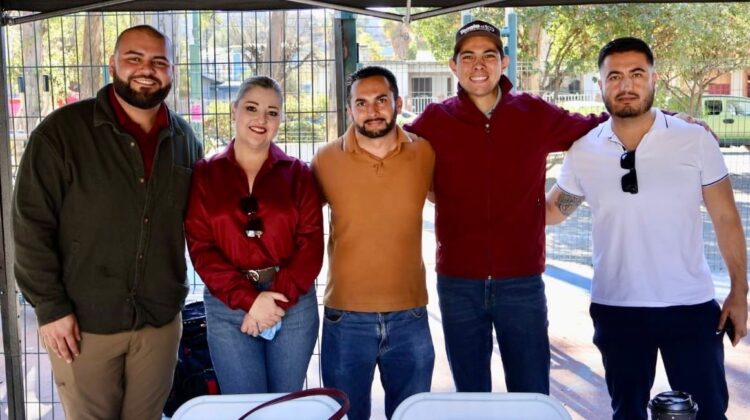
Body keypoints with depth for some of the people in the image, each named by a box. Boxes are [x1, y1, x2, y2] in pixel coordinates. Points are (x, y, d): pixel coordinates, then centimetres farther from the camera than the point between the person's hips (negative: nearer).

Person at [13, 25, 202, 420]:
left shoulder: (184, 139, 6)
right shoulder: (63, 130, -8)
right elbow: (32, 224, -9)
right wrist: (50, 307, -11)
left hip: (161, 321, 4)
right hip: (82, 324, -3)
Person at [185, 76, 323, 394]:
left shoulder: (298, 174, 5)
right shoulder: (204, 174, 3)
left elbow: (311, 243, -3)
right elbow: (201, 248, -4)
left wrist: (279, 298, -15)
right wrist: (249, 299, -14)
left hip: (294, 302, 1)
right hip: (229, 307, -1)